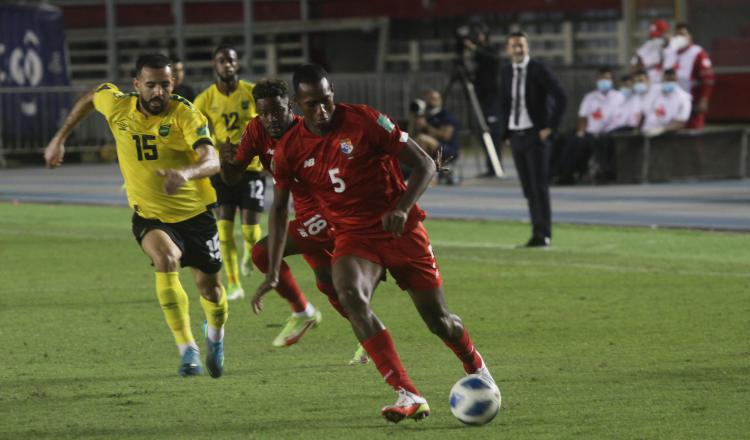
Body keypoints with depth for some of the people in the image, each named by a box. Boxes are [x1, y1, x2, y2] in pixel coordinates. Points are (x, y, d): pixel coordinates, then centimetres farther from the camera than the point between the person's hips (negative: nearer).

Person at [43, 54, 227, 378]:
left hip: (195, 214, -1)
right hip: (149, 215, 1)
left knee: (209, 288, 6)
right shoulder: (117, 105, -11)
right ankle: (187, 351, -26)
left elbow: (212, 160, -36)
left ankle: (215, 339, 44)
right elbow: (90, 97, 14)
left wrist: (186, 173, -57)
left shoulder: (185, 114, -21)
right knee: (166, 258, -31)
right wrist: (60, 138, 15)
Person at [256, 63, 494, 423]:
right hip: (353, 237, 2)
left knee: (438, 319, 3)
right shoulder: (289, 150, -4)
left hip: (401, 231, -2)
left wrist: (402, 208, -25)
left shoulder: (363, 121, -13)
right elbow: (279, 209, 8)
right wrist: (273, 273, 1)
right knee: (350, 295, -30)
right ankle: (409, 396, -32)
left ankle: (477, 370, 40)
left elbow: (424, 165, -9)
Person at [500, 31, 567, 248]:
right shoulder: (506, 72, 10)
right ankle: (537, 233, 9)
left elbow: (561, 97, -11)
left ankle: (543, 234, -8)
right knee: (528, 188, 6)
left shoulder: (539, 69, -8)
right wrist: (506, 130, 14)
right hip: (516, 136, 6)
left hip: (535, 134, -6)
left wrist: (550, 128, -13)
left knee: (539, 186, -8)